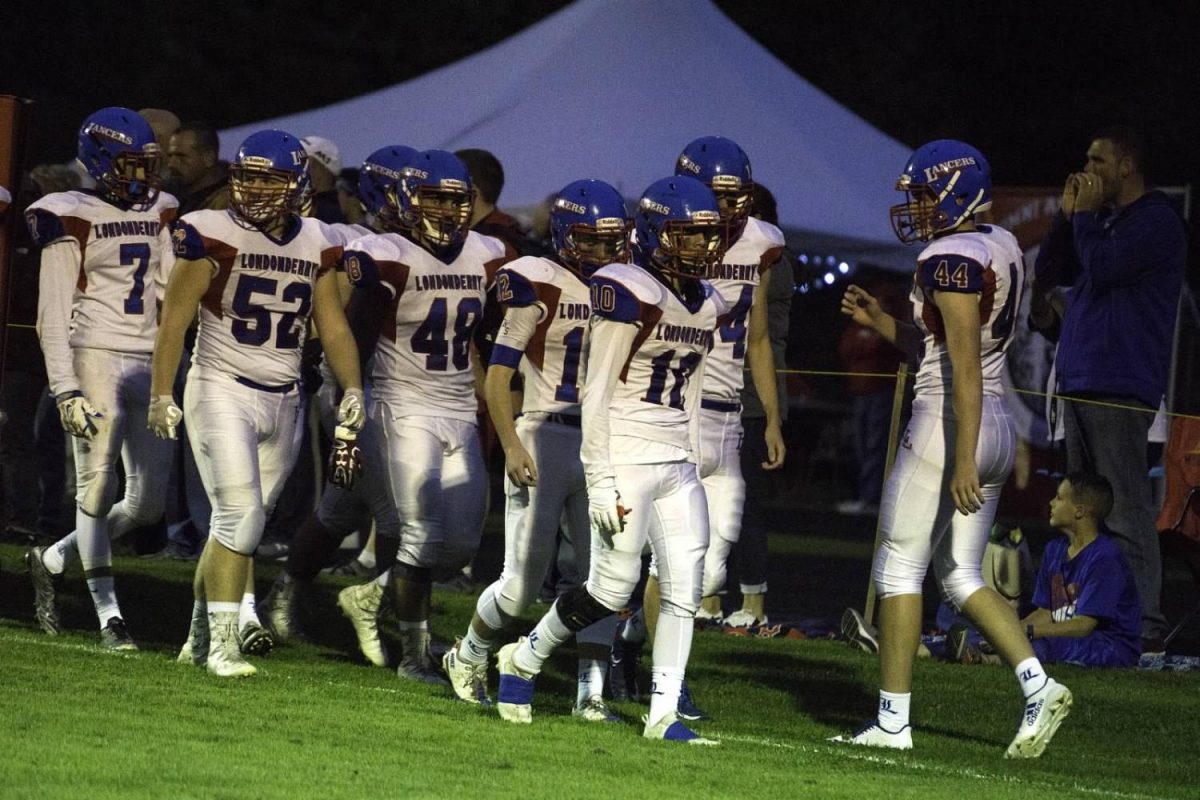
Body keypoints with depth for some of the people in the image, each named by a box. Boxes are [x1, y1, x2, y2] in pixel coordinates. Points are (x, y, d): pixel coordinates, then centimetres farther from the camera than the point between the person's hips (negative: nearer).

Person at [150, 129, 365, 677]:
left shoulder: (315, 246, 7)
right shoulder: (214, 236, -7)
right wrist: (162, 396, -12)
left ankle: (199, 639, 18)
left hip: (283, 402, 5)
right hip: (222, 391, -5)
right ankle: (222, 645, -12)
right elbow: (174, 319, -7)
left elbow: (333, 325, 11)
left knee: (239, 525, 8)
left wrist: (352, 389, -2)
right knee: (241, 516, -16)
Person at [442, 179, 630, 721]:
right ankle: (468, 657, 22)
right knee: (523, 581, -3)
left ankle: (591, 690, 0)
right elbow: (497, 378, -7)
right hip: (544, 438, -5)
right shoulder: (540, 288, -7)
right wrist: (512, 446, -16)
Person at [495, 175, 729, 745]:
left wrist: (694, 472, 18)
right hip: (626, 458, -7)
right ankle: (524, 659, 17)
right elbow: (597, 394, -13)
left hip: (677, 465, 8)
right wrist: (600, 480, -16)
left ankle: (663, 714, 5)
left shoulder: (705, 306, 12)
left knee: (684, 589, 0)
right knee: (614, 585, -5)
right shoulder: (628, 293, -13)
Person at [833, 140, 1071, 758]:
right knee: (960, 575, 14)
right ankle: (1039, 686, 0)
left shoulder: (952, 258, -16)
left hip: (948, 428, -9)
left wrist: (962, 461, -23)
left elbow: (964, 366, -21)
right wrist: (879, 321, 16)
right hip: (998, 429, 9)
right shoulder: (1001, 250, 13)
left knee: (899, 569, 1)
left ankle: (892, 720, 4)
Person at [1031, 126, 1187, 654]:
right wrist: (1069, 215, 8)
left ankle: (1144, 625, -13)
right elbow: (1049, 271, 19)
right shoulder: (1104, 218, 21)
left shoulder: (1156, 222, -8)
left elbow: (1102, 268, -20)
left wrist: (1085, 214, -7)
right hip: (1080, 384, 10)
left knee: (1126, 511, -12)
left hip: (1119, 387, -10)